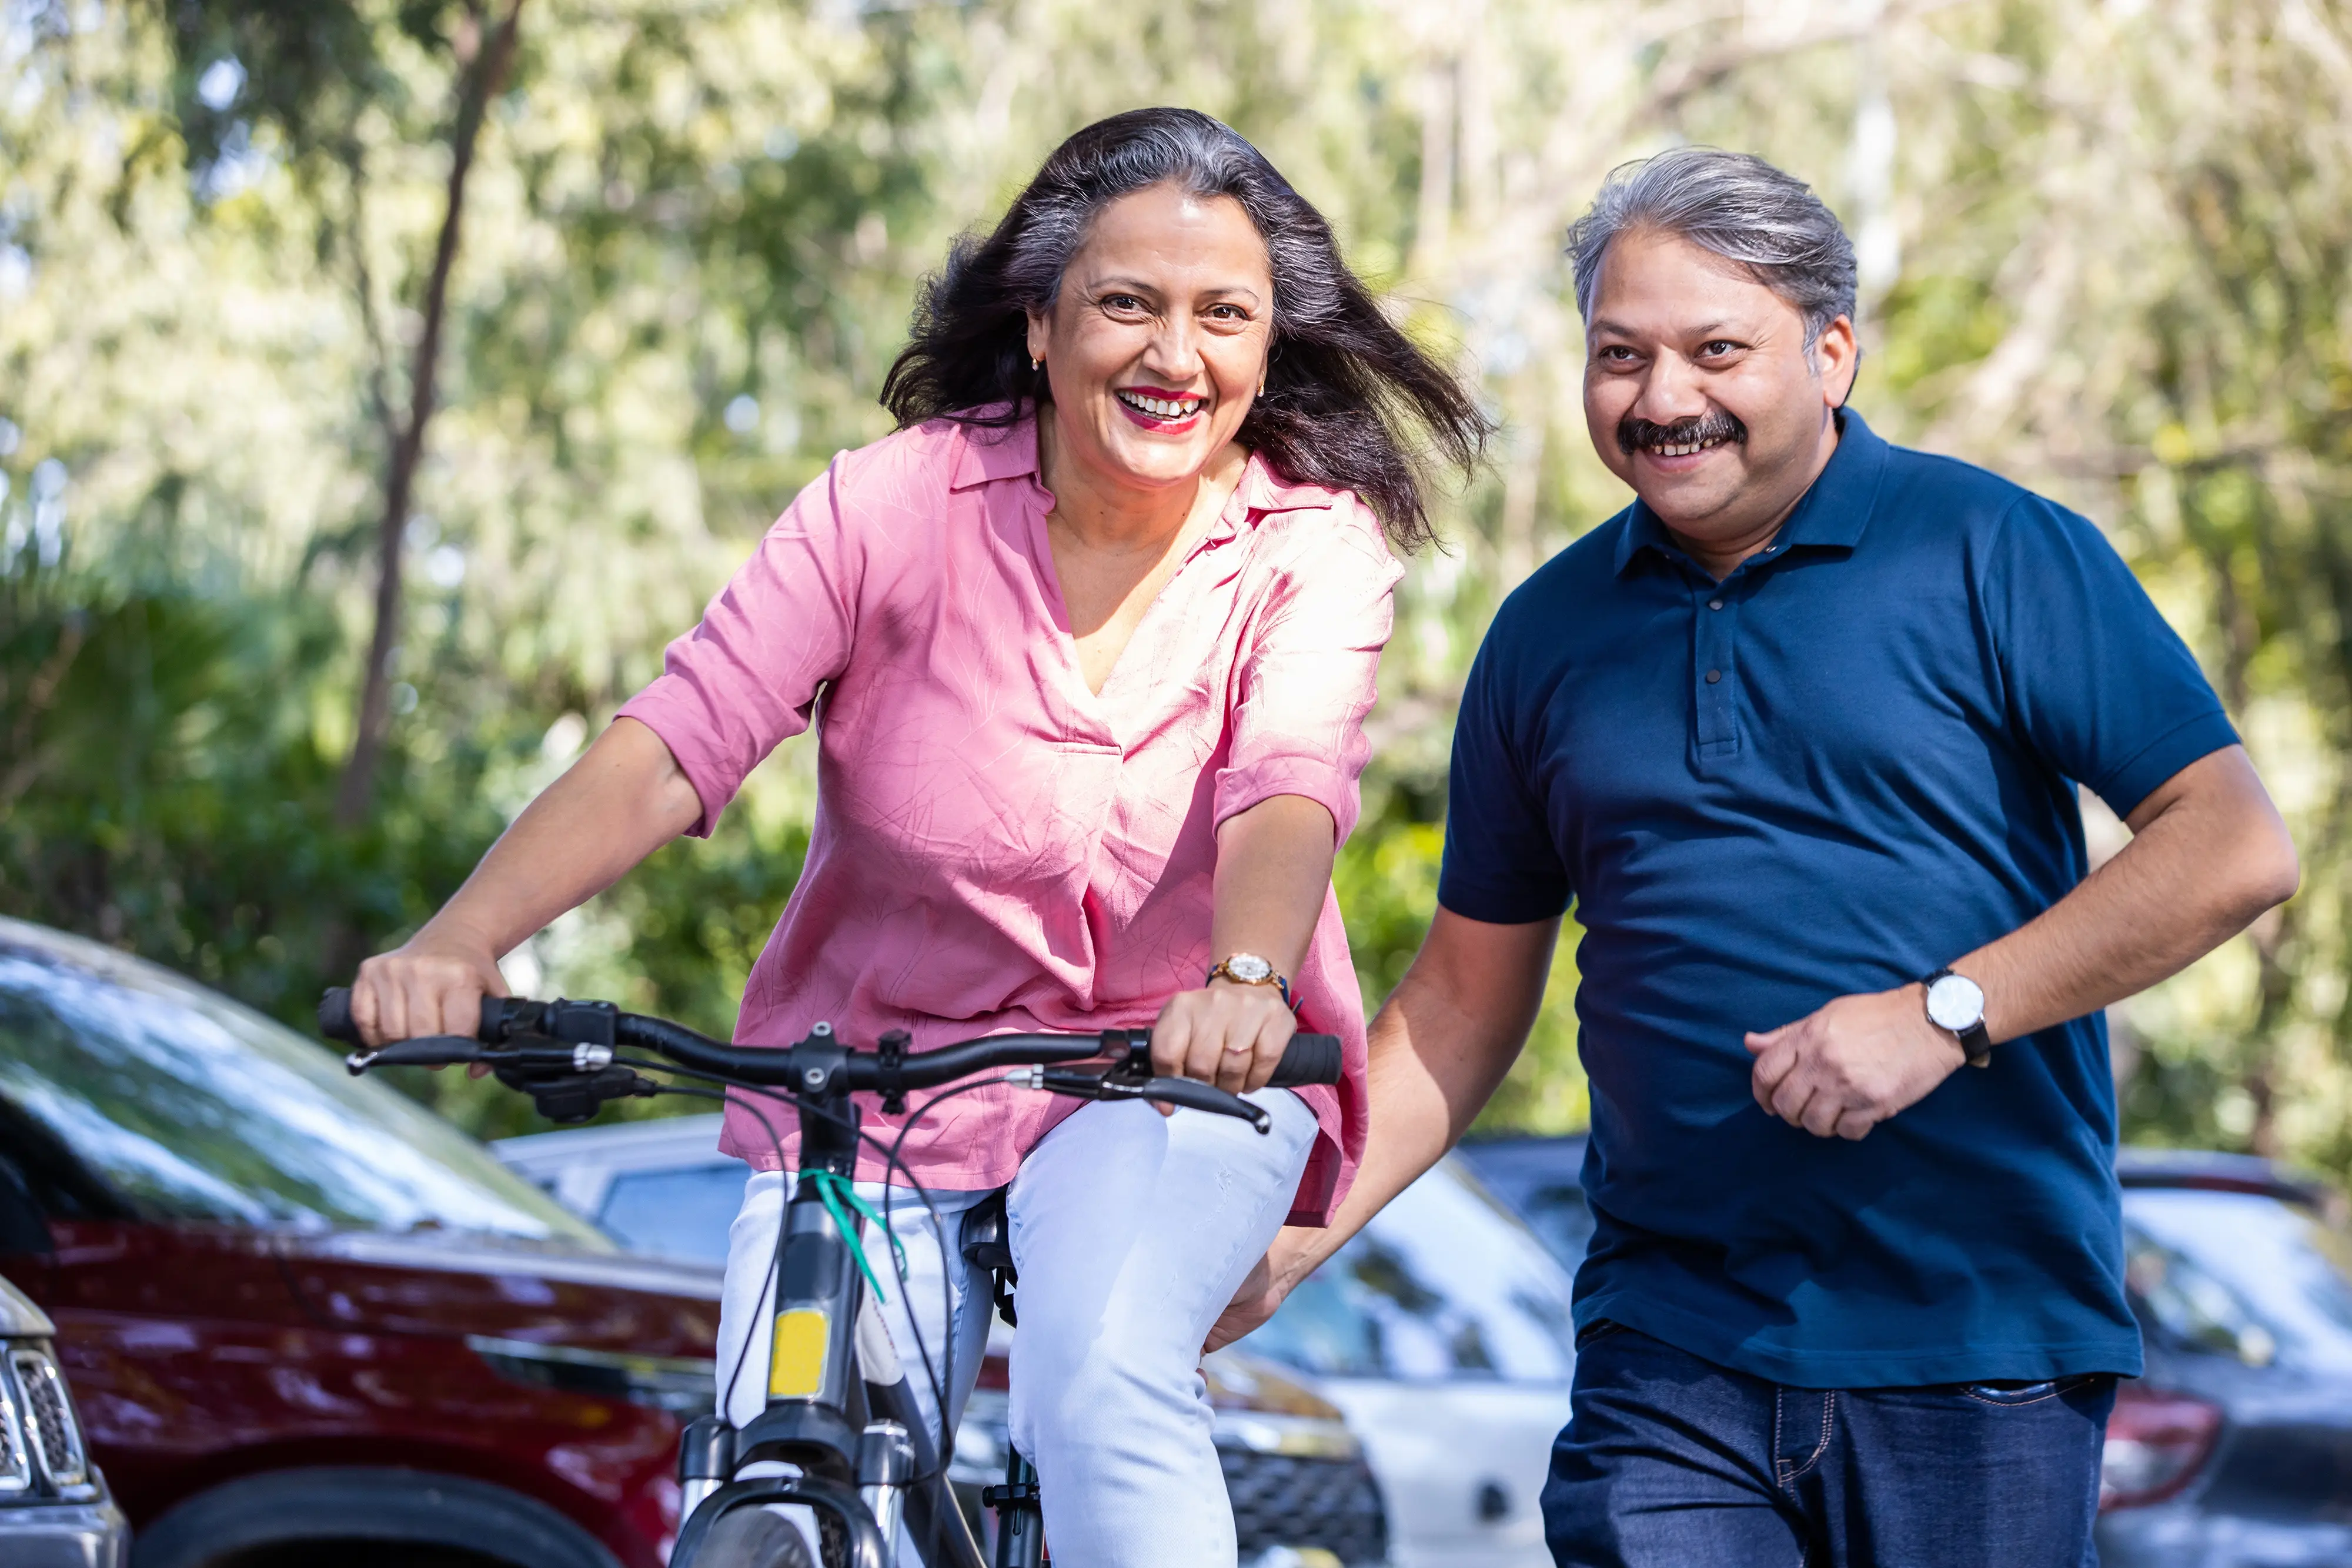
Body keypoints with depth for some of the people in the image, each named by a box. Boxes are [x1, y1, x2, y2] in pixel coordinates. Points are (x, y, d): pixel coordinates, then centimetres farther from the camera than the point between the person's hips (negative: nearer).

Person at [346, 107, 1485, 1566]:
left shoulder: (1314, 544, -8)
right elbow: (670, 749, -19)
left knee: (1102, 1386, -30)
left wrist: (1246, 978, -49)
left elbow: (1289, 786, -27)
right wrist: (461, 940, -35)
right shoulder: (900, 502, -11)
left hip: (1179, 1080, -1)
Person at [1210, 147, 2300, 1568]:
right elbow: (1465, 1004, 16)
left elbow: (2236, 849, -8)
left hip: (1982, 1342, -3)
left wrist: (1946, 1013, -16)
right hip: (1671, 1348, 3)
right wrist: (1283, 1245, 6)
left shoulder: (1996, 555, -2)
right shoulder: (1550, 634, 11)